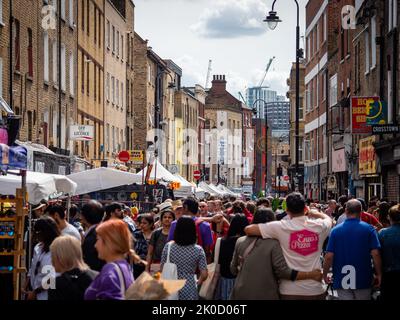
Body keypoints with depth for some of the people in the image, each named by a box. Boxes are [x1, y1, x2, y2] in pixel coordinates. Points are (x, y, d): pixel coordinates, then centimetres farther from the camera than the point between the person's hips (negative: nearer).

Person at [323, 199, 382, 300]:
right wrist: (379, 274, 1)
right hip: (363, 279, 0)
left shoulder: (336, 230, -2)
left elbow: (329, 256, -6)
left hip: (341, 280, 0)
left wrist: (325, 274, 7)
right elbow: (375, 254, -11)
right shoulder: (369, 229, -5)